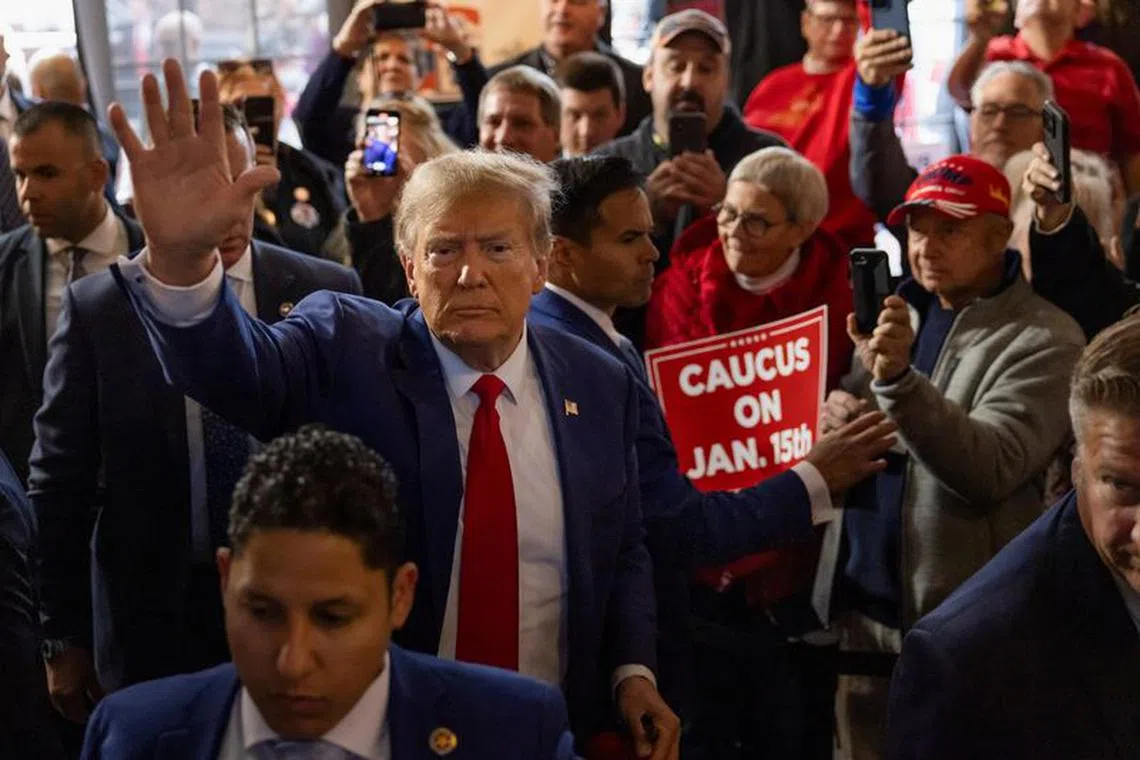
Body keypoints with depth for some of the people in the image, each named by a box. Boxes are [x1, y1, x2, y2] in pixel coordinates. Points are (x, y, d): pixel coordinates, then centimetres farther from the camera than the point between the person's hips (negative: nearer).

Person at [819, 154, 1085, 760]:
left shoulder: (1044, 341, -10)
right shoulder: (896, 310, 12)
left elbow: (989, 470, -22)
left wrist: (898, 377, -34)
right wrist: (835, 409, -1)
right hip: (861, 609, 6)